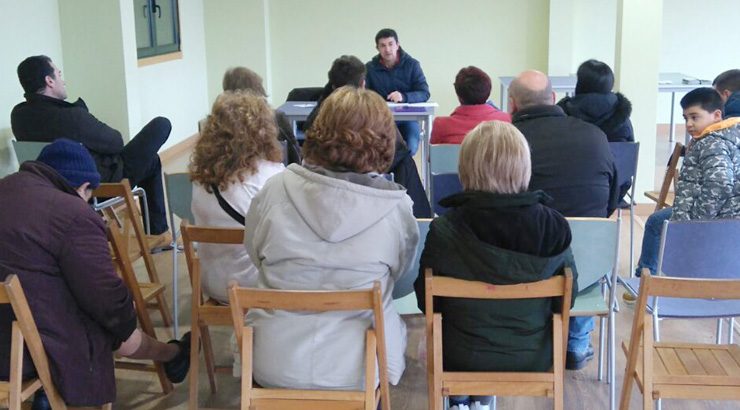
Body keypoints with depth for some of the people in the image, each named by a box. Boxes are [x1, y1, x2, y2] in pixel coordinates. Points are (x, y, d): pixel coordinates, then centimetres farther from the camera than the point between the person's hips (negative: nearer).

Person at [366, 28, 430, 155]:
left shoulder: (412, 65, 1)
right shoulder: (370, 67, 4)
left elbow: (424, 93, -6)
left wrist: (403, 97, -26)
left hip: (407, 117, -1)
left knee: (410, 147, -27)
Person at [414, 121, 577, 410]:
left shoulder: (444, 231, -23)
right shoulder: (554, 227, -19)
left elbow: (426, 300, -9)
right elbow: (567, 297, -6)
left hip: (461, 357, -1)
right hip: (533, 358, 2)